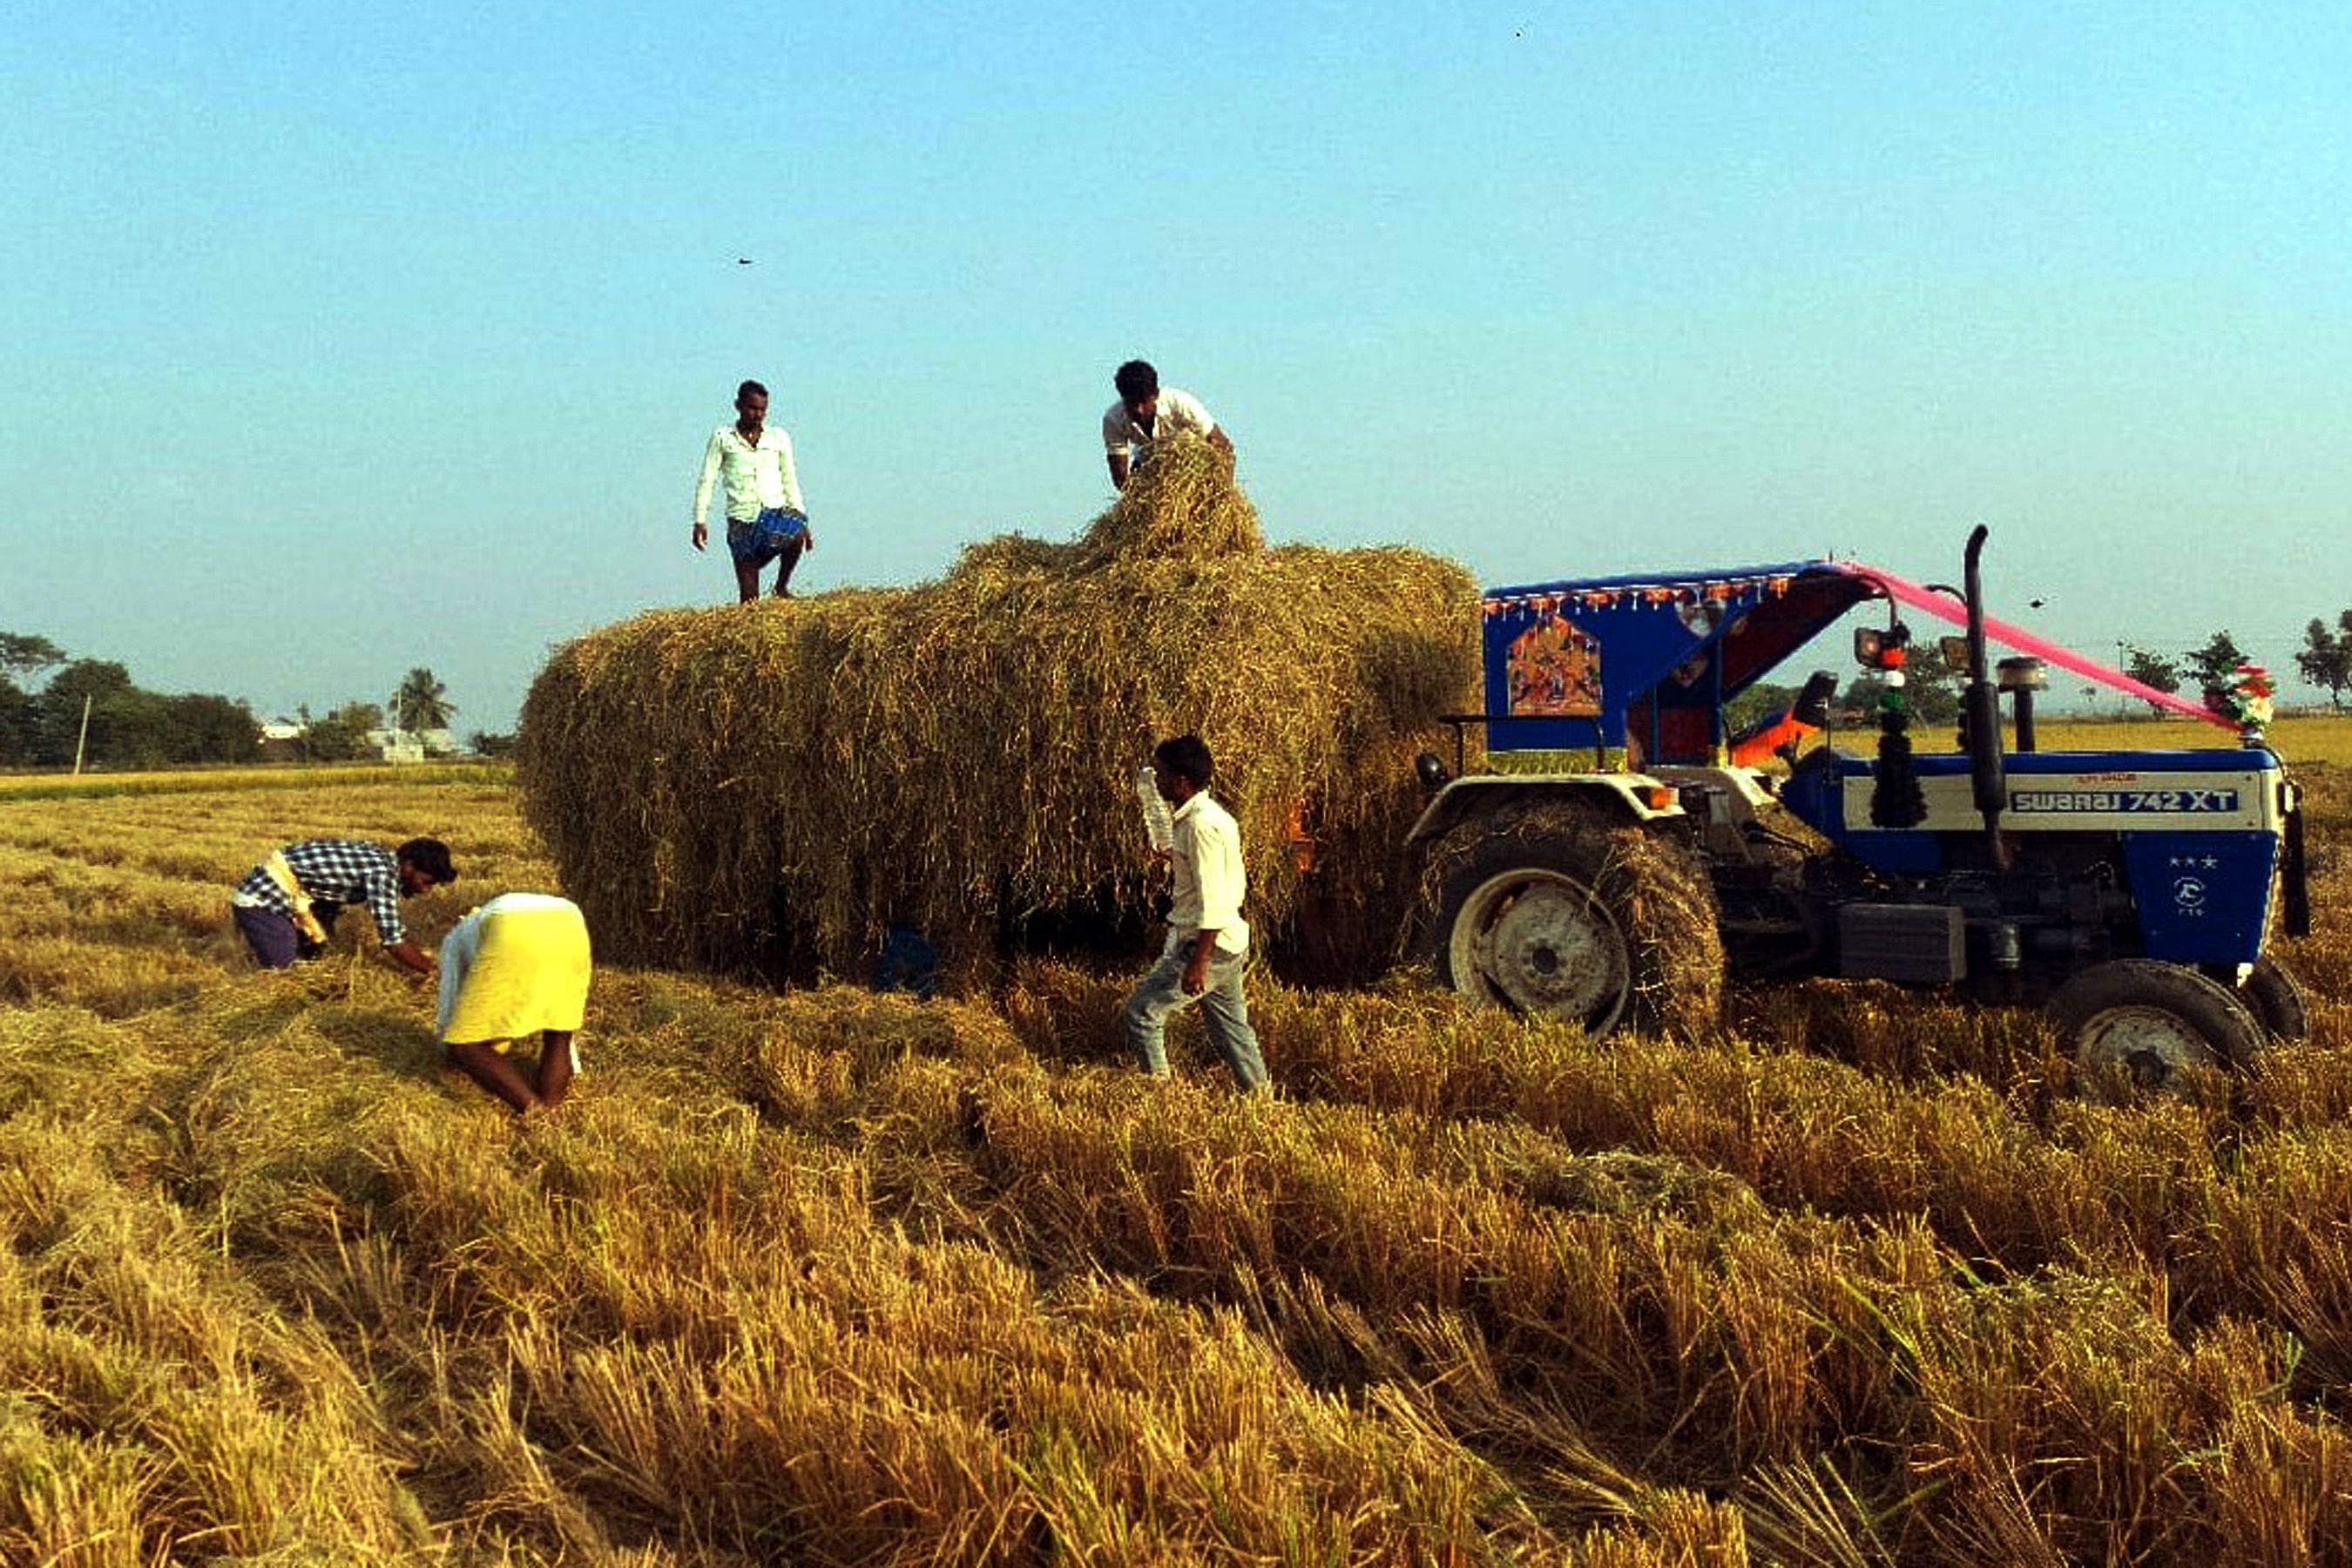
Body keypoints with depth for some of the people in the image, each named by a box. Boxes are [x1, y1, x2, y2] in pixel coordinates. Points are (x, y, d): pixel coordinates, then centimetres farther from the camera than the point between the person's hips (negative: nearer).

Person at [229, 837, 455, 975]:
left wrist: (424, 958, 7)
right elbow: (394, 945, -26)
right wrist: (431, 971, -14)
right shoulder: (381, 872, -26)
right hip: (263, 897, -9)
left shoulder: (386, 865, 2)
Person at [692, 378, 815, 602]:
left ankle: (782, 586, -6)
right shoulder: (722, 438, 8)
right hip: (741, 519, -1)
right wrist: (700, 521, -2)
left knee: (796, 537, -32)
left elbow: (789, 481, 17)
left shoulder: (778, 438, 14)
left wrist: (801, 517, 10)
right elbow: (706, 481, 7)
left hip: (776, 512, 1)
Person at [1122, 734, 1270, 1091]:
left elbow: (1213, 902, -24)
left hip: (1207, 944, -10)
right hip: (1228, 944, 10)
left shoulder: (1202, 826, -19)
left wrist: (1198, 962, -24)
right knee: (1230, 1027, 16)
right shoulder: (1216, 816, 12)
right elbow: (1236, 886, 20)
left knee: (1143, 1009, -2)